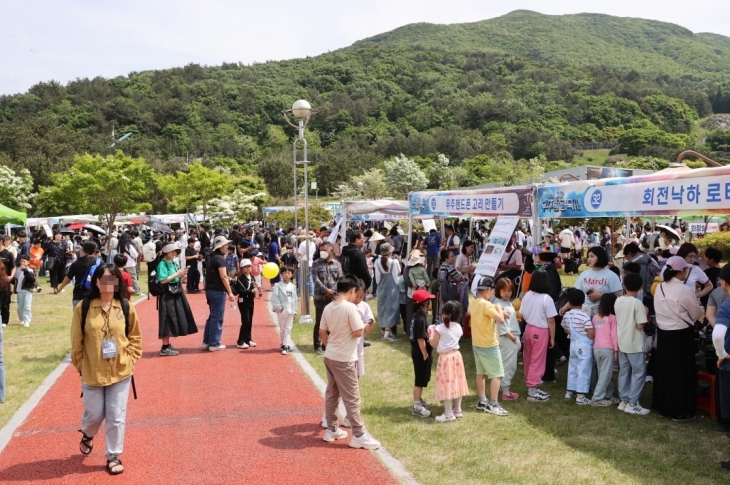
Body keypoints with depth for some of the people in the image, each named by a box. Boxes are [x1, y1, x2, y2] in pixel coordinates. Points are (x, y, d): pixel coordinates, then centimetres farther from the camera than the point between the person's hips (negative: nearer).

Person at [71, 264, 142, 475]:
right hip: (92, 373, -1)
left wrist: (131, 360, -2)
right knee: (94, 414, 12)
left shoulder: (126, 307, -4)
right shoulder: (83, 308, -9)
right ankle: (88, 435, 46)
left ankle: (113, 456, 21)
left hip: (120, 372, 1)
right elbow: (76, 341, -2)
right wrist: (81, 366, -1)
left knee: (117, 417, 5)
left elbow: (135, 337, 6)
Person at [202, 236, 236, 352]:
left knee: (212, 316, 17)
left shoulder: (211, 257, 13)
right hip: (218, 291, -9)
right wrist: (230, 292, -18)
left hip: (210, 290, 9)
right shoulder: (220, 258, -15)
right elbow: (223, 277, -20)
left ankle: (206, 342, 19)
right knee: (217, 318, -1)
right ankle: (214, 344, 4)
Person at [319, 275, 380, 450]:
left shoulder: (328, 308, 4)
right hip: (344, 359, -8)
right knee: (352, 397, -1)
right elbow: (358, 332, -18)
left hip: (329, 356, 8)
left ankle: (332, 429, 25)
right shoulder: (350, 307, -18)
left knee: (331, 393, 16)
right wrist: (363, 328, 2)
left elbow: (322, 332, 10)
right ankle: (358, 435, 4)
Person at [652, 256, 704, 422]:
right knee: (681, 372, 3)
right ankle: (680, 411, 10)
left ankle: (662, 405, 26)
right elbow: (697, 314, -6)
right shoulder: (685, 290, -17)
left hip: (663, 332, 6)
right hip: (681, 334, -6)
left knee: (664, 369, 16)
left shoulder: (659, 288, 1)